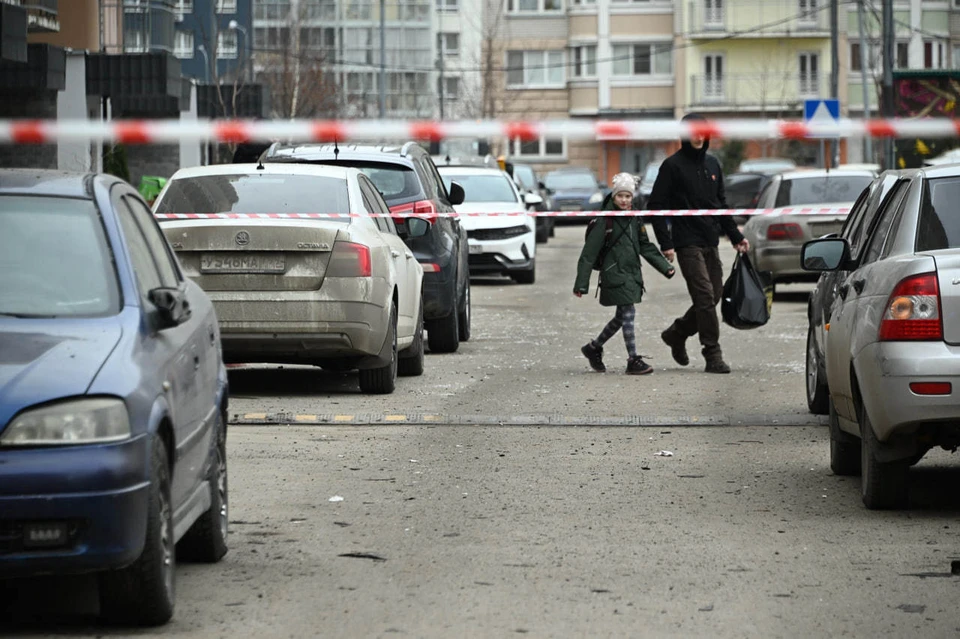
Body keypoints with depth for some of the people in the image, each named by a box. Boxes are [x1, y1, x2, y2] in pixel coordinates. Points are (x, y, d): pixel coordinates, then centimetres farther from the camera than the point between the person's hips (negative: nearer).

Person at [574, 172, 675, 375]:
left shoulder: (634, 220, 10)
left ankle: (594, 347, 33)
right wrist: (581, 284, -14)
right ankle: (633, 360, -6)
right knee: (628, 314, -11)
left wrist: (665, 267, 13)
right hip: (614, 275, -8)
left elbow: (645, 247, 21)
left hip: (632, 274, 8)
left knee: (622, 317, 14)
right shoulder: (605, 221, -11)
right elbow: (589, 254, -11)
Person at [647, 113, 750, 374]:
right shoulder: (673, 166, -6)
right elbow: (656, 206, -7)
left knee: (713, 296, 7)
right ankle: (713, 355, -10)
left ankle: (677, 333, 28)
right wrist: (666, 243, -14)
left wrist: (736, 237, 16)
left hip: (710, 243, 7)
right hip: (688, 243, -7)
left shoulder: (712, 164, 14)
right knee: (705, 296, -13)